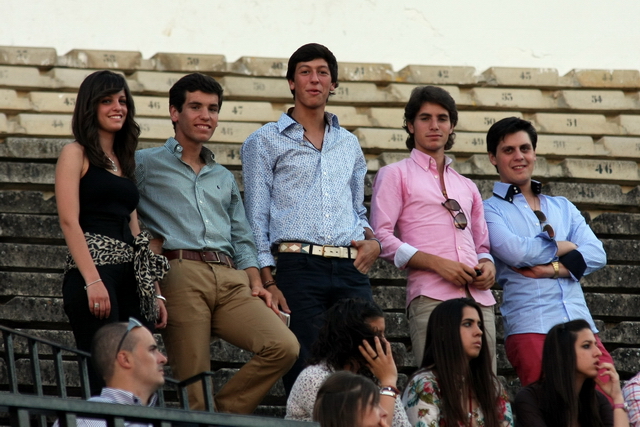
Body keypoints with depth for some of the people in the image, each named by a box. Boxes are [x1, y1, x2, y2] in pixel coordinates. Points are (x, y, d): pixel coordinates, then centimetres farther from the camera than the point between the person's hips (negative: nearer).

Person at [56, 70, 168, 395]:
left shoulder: (123, 162, 23)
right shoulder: (76, 154, 3)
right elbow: (69, 221, -8)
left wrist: (155, 292, 14)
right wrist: (92, 281, -20)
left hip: (130, 281, 7)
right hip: (93, 271, -7)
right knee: (104, 379, -13)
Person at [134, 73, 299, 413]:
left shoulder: (224, 179, 31)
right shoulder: (146, 164, 14)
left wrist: (255, 283, 11)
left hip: (231, 279, 5)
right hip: (180, 274, -5)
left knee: (284, 346, -18)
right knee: (194, 389, -13)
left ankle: (222, 413, -5)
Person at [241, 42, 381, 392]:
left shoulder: (349, 144, 22)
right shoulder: (265, 142, 9)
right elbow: (256, 219, 3)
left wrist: (372, 240, 5)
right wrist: (267, 282, -7)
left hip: (351, 270, 4)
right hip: (299, 267, -4)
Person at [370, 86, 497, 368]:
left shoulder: (467, 187, 29)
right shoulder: (395, 175, 13)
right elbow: (382, 237, 0)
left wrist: (488, 265, 5)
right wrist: (437, 264, -11)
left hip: (479, 298, 5)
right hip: (431, 296, -5)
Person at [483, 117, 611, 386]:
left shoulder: (563, 208, 24)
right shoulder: (490, 210, 9)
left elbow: (596, 254, 9)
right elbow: (515, 252, -10)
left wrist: (553, 269, -7)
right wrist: (564, 247, 5)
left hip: (581, 323, 4)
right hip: (530, 328, -4)